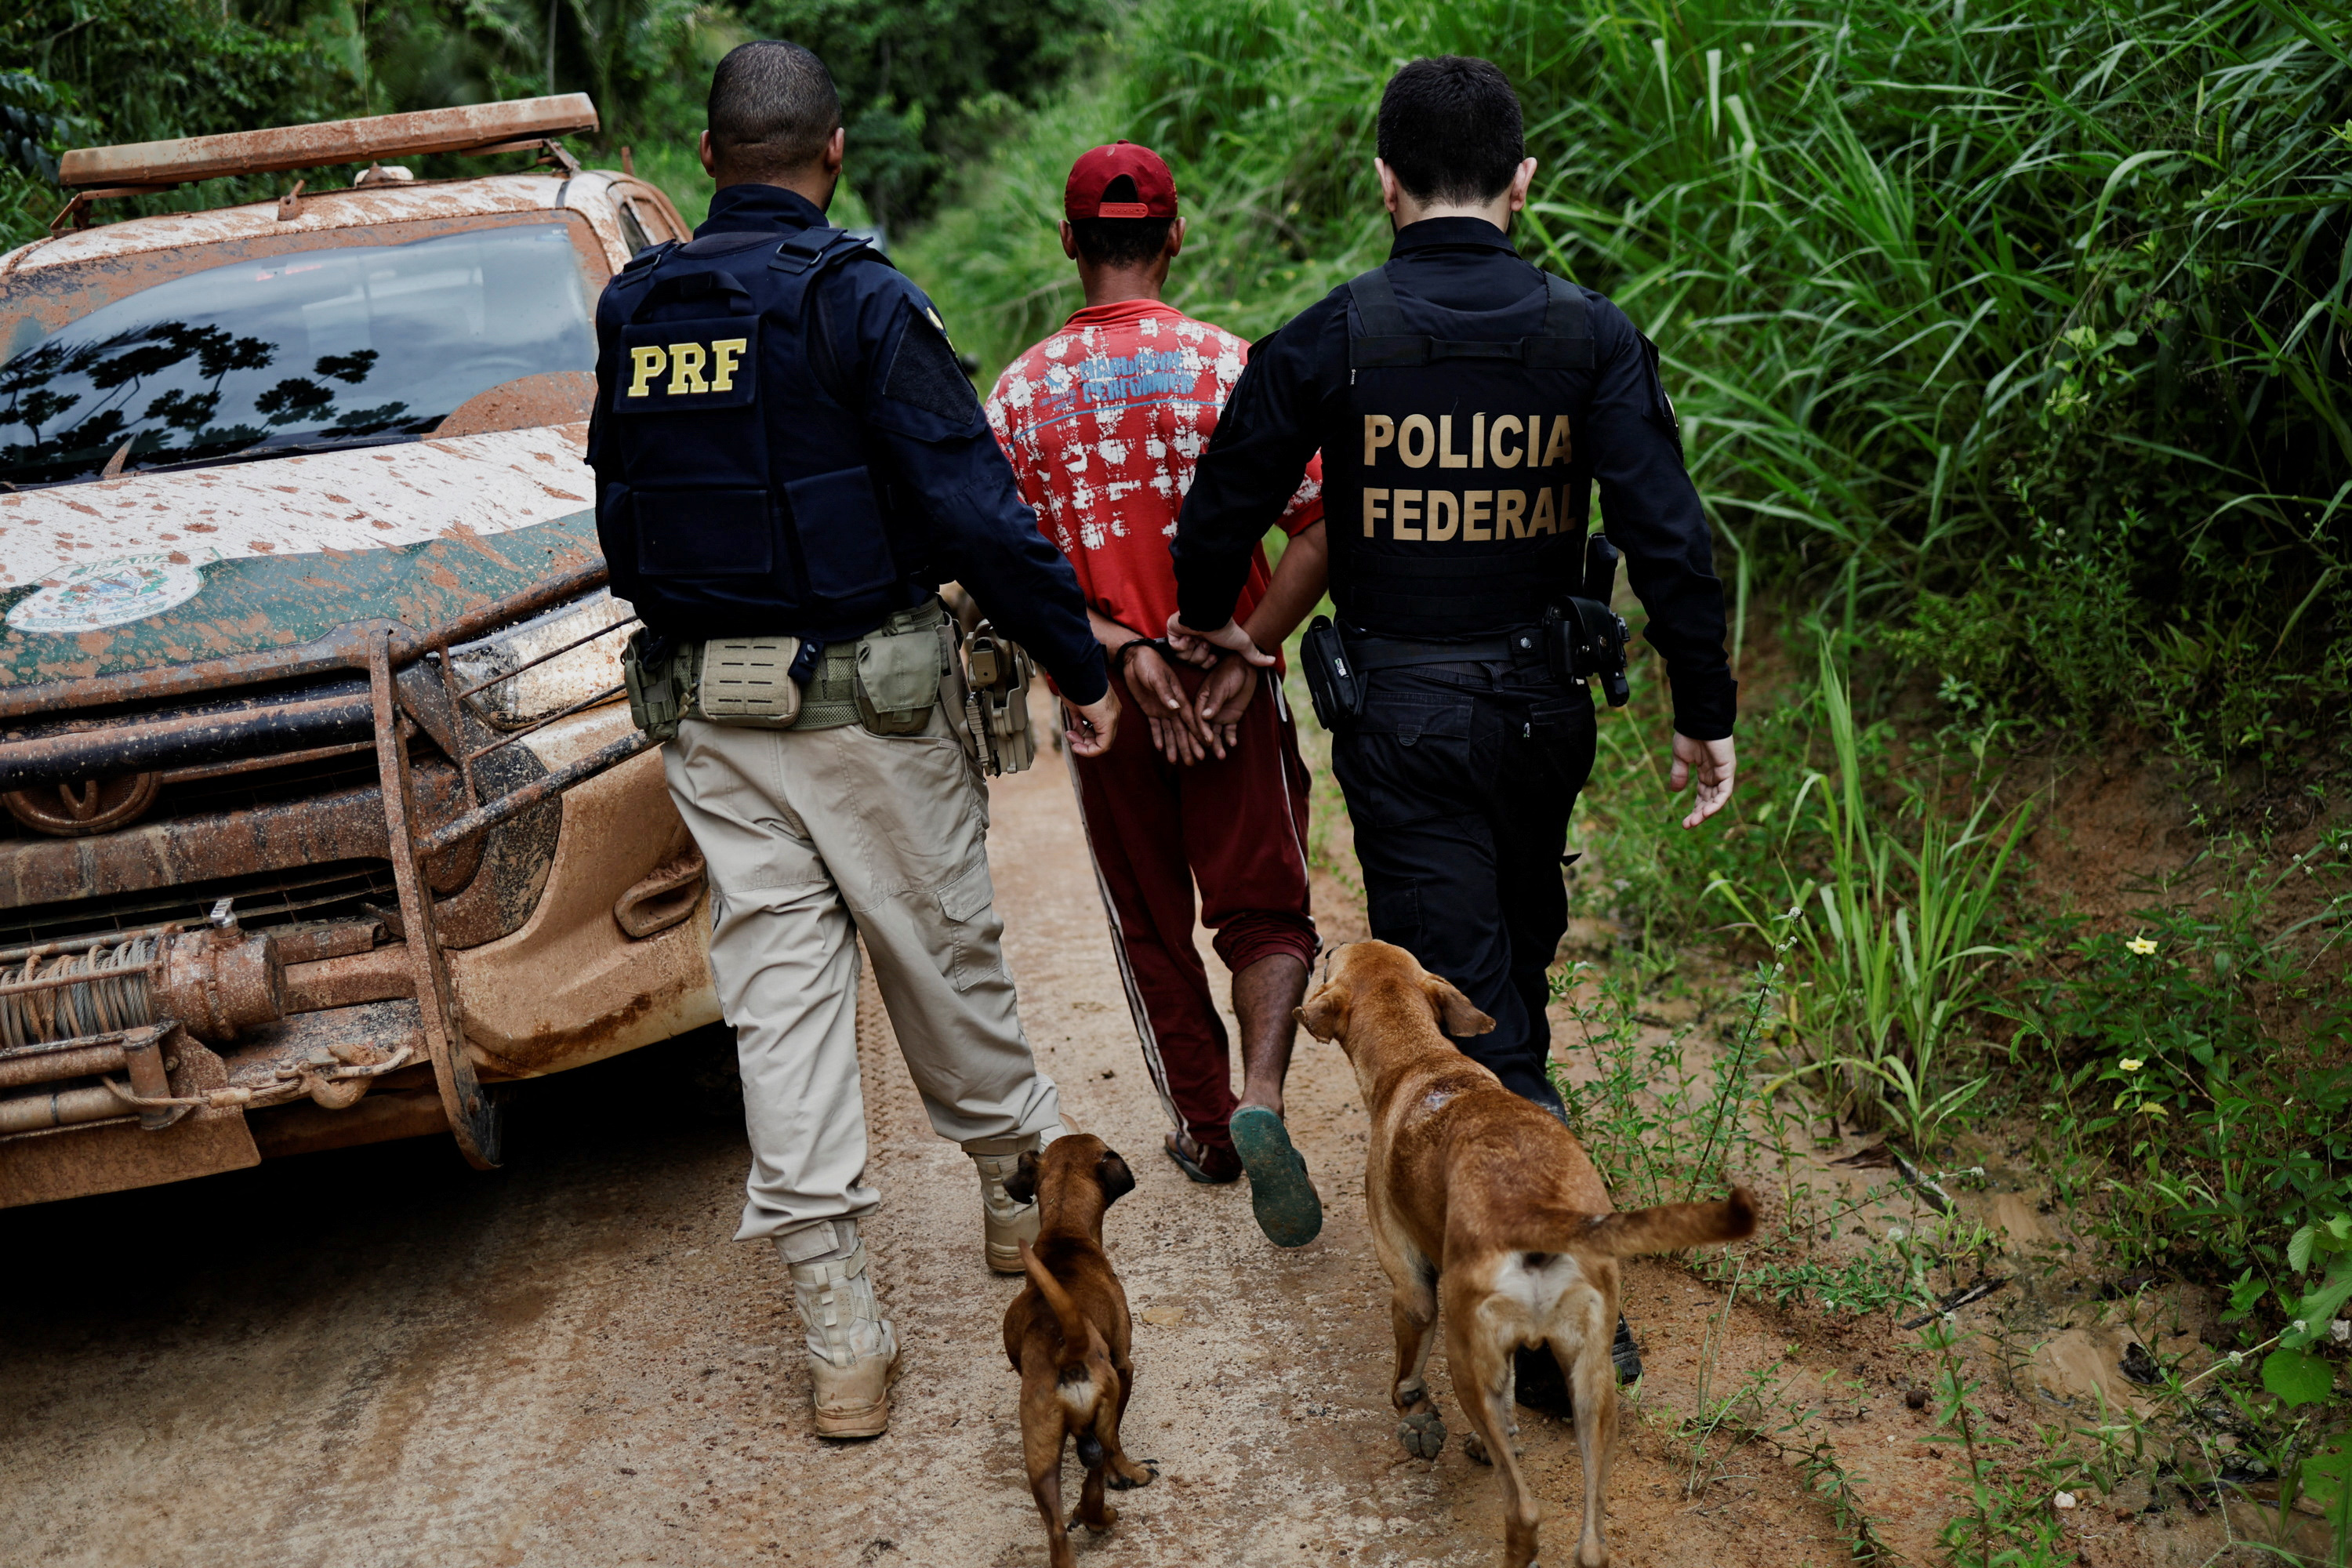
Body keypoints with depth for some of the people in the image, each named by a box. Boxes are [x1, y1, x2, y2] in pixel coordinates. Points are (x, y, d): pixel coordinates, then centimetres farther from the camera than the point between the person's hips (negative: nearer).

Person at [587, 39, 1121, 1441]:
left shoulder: (633, 314, 6)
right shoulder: (856, 298, -12)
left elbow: (621, 524, 14)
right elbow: (974, 506, -15)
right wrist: (1080, 663, -7)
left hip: (709, 709, 4)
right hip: (867, 694, -4)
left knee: (778, 984, 4)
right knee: (942, 955, 13)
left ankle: (840, 1333, 5)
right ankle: (1021, 1182, 36)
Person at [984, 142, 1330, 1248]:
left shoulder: (1021, 390, -2)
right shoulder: (1232, 367, -6)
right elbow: (1318, 530, -12)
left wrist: (1122, 651, -12)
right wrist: (1239, 662, -12)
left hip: (1103, 702, 2)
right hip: (1232, 694, -2)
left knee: (1150, 926, 16)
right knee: (1265, 908, 6)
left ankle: (1202, 1126, 28)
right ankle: (1259, 1097, -17)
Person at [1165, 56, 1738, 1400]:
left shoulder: (1333, 338, -8)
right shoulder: (1590, 334, -4)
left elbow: (1225, 506, -1)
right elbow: (1667, 532, -11)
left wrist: (1208, 619, 20)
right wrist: (1706, 710, -2)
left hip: (1402, 717, -3)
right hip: (1542, 708, 3)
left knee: (1466, 1008, -1)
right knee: (1518, 967, 24)